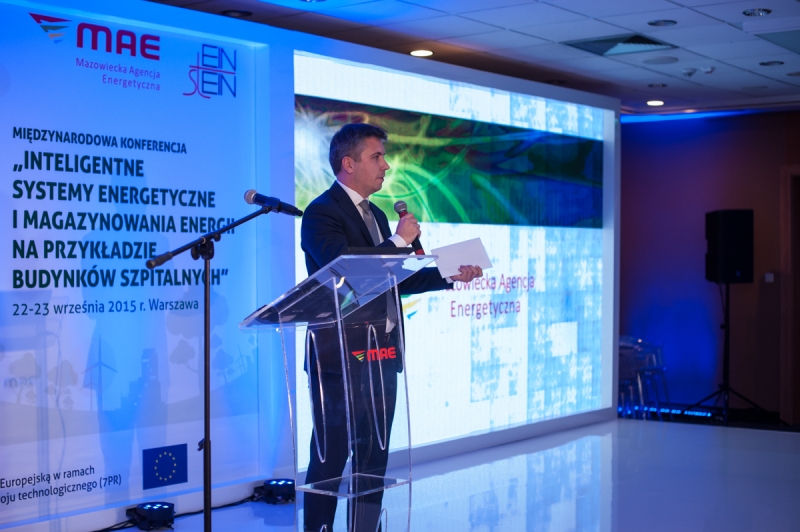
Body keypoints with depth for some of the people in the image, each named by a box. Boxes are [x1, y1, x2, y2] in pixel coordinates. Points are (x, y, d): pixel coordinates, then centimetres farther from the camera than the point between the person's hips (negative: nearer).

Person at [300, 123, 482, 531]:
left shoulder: (376, 215, 17)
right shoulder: (321, 213, -11)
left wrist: (449, 275, 12)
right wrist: (400, 240, -17)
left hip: (381, 355, 9)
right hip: (341, 357, -9)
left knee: (374, 457, 12)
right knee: (330, 459, -2)